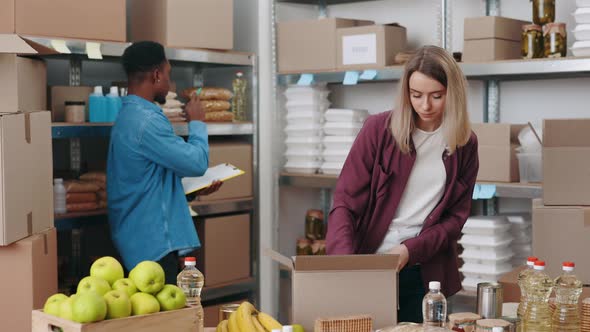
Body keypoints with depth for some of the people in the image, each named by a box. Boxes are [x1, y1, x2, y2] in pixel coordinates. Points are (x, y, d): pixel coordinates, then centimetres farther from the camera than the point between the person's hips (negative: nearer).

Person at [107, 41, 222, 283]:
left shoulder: (129, 116, 14)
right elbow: (197, 162, -16)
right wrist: (196, 123, 0)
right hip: (154, 245, -10)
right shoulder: (146, 121, -20)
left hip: (139, 240, 10)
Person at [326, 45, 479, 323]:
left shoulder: (465, 144, 0)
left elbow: (455, 216, 2)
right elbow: (345, 202, -9)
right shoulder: (378, 129, -7)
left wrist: (411, 250, -14)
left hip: (426, 273, 2)